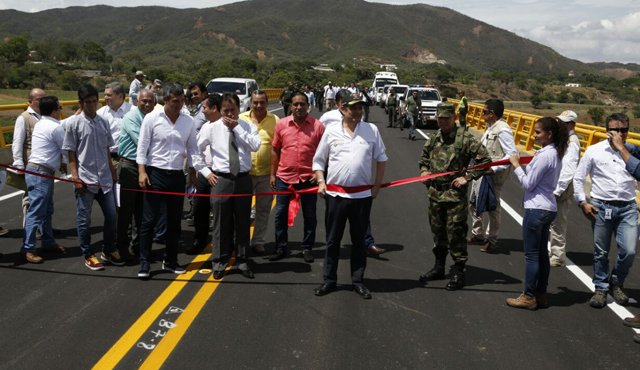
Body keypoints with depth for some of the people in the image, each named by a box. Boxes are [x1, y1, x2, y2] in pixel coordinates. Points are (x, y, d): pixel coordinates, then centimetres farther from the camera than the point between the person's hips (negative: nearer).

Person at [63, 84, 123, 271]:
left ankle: (108, 251, 24)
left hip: (105, 178, 4)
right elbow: (71, 153, -4)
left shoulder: (103, 122, 8)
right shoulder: (74, 123, -5)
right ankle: (88, 255, 19)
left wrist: (112, 171, 12)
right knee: (84, 219, 6)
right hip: (85, 179, -4)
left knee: (111, 215, 8)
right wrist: (75, 177, -10)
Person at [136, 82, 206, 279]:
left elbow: (192, 149, 8)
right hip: (155, 174, -4)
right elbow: (142, 146, -4)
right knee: (149, 220, -1)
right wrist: (142, 171, -12)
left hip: (178, 175, 4)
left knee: (174, 220, 11)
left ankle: (170, 261, 23)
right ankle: (144, 262, 10)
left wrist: (199, 170, -2)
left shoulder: (188, 121, 4)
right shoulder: (152, 118, -6)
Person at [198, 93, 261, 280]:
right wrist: (206, 172, -2)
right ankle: (220, 261, 18)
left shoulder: (247, 127, 2)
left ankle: (243, 261, 23)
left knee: (243, 222, 10)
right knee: (221, 222, 5)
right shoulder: (212, 127, 0)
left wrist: (237, 128, -15)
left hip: (243, 179, 1)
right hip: (221, 179, -1)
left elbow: (255, 146, -17)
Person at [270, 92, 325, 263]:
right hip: (284, 177, 1)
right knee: (280, 214, 8)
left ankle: (307, 248, 23)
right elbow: (275, 150, 7)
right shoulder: (281, 124, 0)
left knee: (310, 216, 8)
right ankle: (281, 248, 22)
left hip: (308, 178, -1)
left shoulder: (318, 126, -4)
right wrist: (272, 174, 6)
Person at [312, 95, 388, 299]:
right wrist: (321, 181, -4)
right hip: (335, 194, 0)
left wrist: (377, 185, 4)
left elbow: (381, 159, 9)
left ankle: (358, 281, 22)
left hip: (362, 195, 1)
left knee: (359, 240, 11)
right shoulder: (331, 131, 2)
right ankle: (329, 280, 21)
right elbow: (318, 160, 8)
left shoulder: (372, 130, 3)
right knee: (333, 240, 9)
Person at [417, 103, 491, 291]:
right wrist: (423, 171, 7)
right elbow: (424, 158, 26)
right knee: (437, 231, 15)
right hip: (434, 193, 6)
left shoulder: (465, 138, -9)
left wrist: (467, 177, -12)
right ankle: (439, 267, 30)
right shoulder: (433, 139, 10)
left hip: (455, 195, -6)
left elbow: (484, 159, -10)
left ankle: (458, 273, 10)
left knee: (455, 233, -1)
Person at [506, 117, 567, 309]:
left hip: (536, 209, -10)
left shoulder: (544, 155, -19)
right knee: (541, 253, 15)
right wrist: (523, 165, 7)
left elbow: (528, 184, -15)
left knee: (531, 254, 0)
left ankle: (529, 297, 8)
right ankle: (541, 295, 23)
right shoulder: (556, 153, 10)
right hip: (548, 208, 10)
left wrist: (516, 165, -5)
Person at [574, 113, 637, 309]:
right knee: (601, 252, 9)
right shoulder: (594, 151, -1)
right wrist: (582, 202, -2)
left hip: (627, 207, 1)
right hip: (601, 206, -1)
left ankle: (616, 283, 21)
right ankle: (601, 288, 27)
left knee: (629, 251, -7)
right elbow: (578, 178, 4)